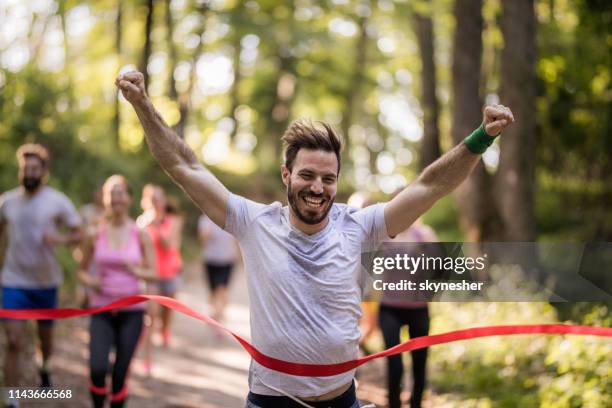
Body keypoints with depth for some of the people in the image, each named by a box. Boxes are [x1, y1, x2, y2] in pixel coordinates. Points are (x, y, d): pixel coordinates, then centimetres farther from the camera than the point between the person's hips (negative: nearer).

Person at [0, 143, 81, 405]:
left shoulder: (57, 201, -7)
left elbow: (78, 234, -5)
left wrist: (60, 239, -25)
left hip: (46, 281, 0)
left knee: (45, 335, 19)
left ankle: (45, 368, 51)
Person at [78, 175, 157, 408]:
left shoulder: (141, 236, 0)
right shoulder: (95, 235, 1)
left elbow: (154, 274, 1)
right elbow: (82, 270, 12)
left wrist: (136, 270, -20)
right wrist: (89, 281, -11)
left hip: (131, 311, 0)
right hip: (101, 310, 0)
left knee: (120, 375, 0)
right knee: (97, 369, -17)